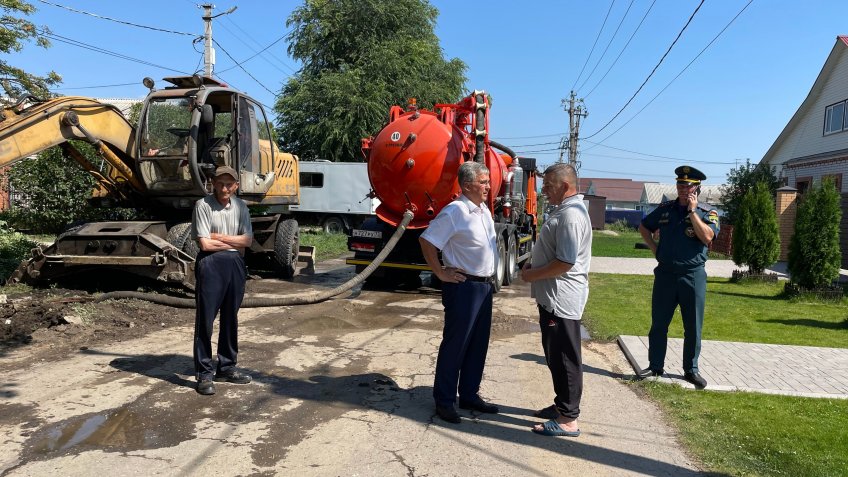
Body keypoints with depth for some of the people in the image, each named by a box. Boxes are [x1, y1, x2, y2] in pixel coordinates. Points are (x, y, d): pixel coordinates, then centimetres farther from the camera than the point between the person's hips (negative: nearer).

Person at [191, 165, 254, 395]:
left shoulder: (240, 206, 7)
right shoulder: (203, 205, -7)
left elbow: (247, 240, 0)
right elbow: (205, 244, -13)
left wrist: (218, 236, -8)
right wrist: (234, 243, -3)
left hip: (235, 265, 5)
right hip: (211, 265, -5)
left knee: (230, 319, 13)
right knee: (205, 320, -1)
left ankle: (227, 367, 25)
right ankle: (204, 374, 8)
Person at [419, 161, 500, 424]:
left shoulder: (484, 210, 12)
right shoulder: (455, 212, -15)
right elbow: (427, 240, -18)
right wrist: (440, 272, -14)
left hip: (485, 285, 9)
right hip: (464, 286, -9)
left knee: (478, 345, 15)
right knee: (454, 345, 0)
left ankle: (469, 395, 28)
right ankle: (444, 401, 12)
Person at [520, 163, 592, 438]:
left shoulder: (571, 215, -19)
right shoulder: (562, 210, 14)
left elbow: (565, 263, -24)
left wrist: (532, 275, -13)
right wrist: (533, 266, 9)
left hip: (562, 299, -10)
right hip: (552, 297, 10)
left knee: (564, 358, -2)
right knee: (555, 356, 19)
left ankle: (568, 420, 8)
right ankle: (562, 405, 32)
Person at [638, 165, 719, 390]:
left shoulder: (707, 212, -2)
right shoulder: (665, 209, 7)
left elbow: (707, 237, -19)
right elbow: (644, 227, 20)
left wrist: (692, 211, -16)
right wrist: (654, 247, 7)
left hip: (693, 276, -2)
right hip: (665, 274, 2)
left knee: (693, 327, 6)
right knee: (658, 324, 7)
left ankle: (691, 370, 20)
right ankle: (655, 365, 18)